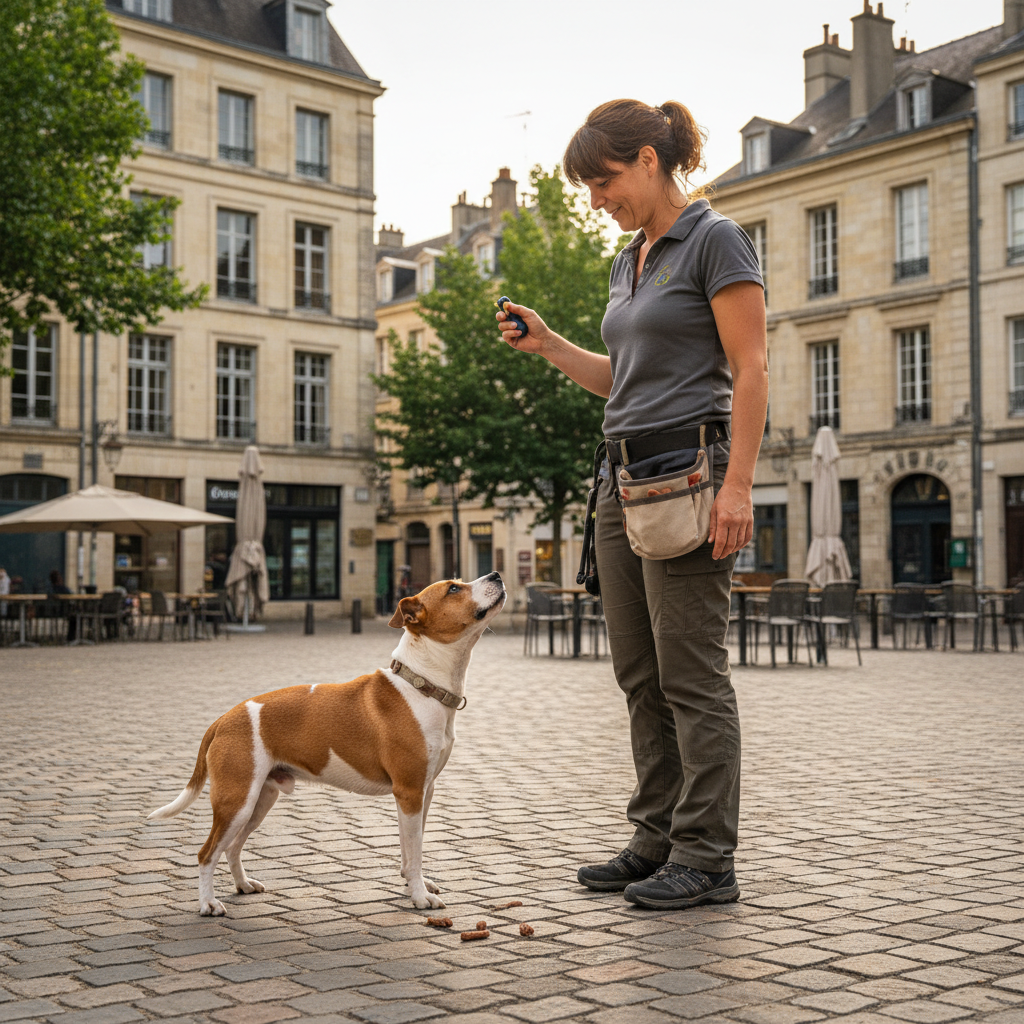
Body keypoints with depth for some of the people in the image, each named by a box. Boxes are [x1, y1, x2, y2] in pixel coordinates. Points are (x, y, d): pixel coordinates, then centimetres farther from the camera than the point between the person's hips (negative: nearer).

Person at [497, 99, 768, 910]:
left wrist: (738, 485, -20)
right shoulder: (629, 261, 18)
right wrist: (547, 345, 12)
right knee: (641, 673, 9)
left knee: (691, 671, -5)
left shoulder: (715, 240, -6)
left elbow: (751, 370, -12)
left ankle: (706, 858, 3)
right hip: (625, 477, 9)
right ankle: (658, 838, 18)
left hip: (688, 470, -9)